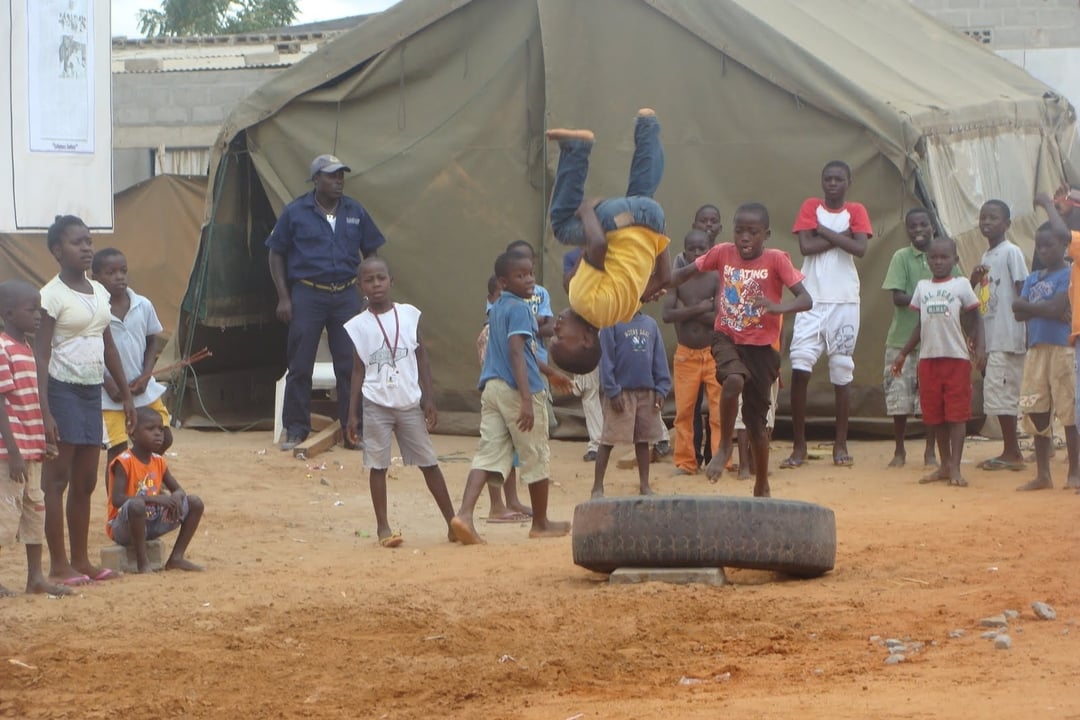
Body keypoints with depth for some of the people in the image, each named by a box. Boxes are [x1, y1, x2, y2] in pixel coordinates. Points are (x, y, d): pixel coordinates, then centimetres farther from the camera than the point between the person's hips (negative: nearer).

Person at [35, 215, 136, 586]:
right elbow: (41, 355, -14)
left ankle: (81, 560, 17)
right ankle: (59, 564, 1)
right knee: (57, 478, -2)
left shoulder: (99, 292, 10)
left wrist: (126, 395, 16)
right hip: (62, 391, -7)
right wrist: (45, 412, -20)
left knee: (86, 482, 10)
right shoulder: (52, 295, -11)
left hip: (92, 392, 7)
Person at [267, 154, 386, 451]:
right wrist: (283, 297, -3)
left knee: (351, 366, 2)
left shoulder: (355, 212, 7)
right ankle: (295, 429, 11)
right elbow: (276, 255, 4)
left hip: (347, 295, 2)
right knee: (300, 367, 2)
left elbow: (370, 254, 15)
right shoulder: (295, 212, 0)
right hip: (307, 295, -2)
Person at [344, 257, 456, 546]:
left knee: (429, 462, 4)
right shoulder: (358, 326, 1)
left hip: (410, 403, 1)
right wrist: (352, 413, 2)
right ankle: (383, 527, 8)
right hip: (376, 404, -1)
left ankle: (453, 522, 9)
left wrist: (429, 398, 1)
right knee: (377, 465, 0)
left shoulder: (409, 315, 3)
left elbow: (421, 358, 6)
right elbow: (358, 370, 5)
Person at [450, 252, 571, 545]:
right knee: (536, 458, 7)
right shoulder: (519, 308, -11)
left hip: (491, 387, 8)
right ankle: (540, 523, 19)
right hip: (516, 388, -8)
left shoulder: (496, 309, 17)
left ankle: (464, 514, -19)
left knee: (488, 453, 1)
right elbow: (516, 353, -21)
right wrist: (526, 399, -26)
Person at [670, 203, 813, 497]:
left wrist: (778, 307, -36)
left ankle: (762, 488, 24)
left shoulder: (776, 260, -11)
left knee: (756, 420, 5)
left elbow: (806, 300, -17)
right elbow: (687, 272, 11)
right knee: (734, 380, -33)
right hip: (727, 338, 1)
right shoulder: (722, 253, -2)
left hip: (761, 346, -1)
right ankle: (725, 447, -11)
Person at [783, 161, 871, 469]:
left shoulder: (856, 211, 7)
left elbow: (860, 248, -10)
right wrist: (841, 236, -8)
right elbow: (806, 246, -8)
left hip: (844, 302, 1)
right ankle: (799, 446, -5)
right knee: (799, 368, -11)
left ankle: (841, 445, 11)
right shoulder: (811, 206, 7)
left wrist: (824, 231, -8)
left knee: (842, 373, 4)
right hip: (812, 299, -1)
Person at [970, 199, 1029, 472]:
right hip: (992, 339, 9)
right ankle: (1010, 452, 14)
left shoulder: (1011, 252, -7)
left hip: (1008, 339, -9)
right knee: (996, 395, 9)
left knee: (1000, 393, -10)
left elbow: (1024, 291, -12)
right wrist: (974, 280, 2)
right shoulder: (985, 257, 18)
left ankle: (1012, 454, -6)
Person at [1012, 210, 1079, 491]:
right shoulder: (1033, 279, 16)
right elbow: (1019, 313, 7)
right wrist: (1043, 309, -11)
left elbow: (1057, 308, -15)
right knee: (1037, 413, 6)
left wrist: (1028, 306, -3)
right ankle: (1042, 475, 12)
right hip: (1036, 349, 7)